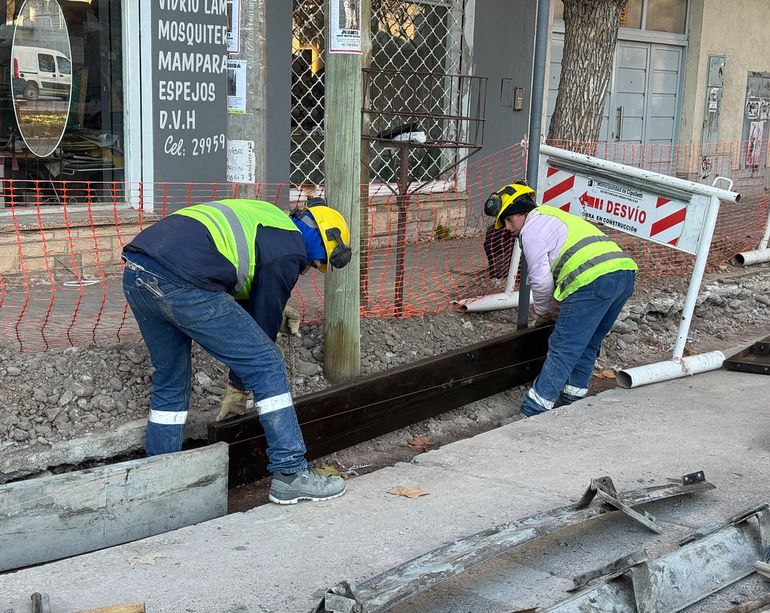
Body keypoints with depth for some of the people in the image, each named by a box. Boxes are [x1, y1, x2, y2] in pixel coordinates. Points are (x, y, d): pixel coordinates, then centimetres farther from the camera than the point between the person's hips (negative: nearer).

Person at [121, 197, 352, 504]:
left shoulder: (265, 220, 32)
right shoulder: (291, 250, 5)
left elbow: (246, 307, 37)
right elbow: (266, 318, 10)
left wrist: (238, 381, 40)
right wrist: (240, 382, 24)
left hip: (135, 273, 9)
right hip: (183, 282, -9)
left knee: (169, 381, 24)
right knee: (267, 366, 3)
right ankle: (291, 474, 7)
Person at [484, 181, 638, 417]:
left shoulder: (532, 228, 4)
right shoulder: (556, 216, 34)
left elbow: (541, 280, 1)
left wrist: (543, 311, 18)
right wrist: (555, 311, 37)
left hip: (593, 281, -9)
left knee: (562, 350, -6)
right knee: (588, 344, 21)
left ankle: (533, 411, -3)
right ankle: (573, 396, 29)